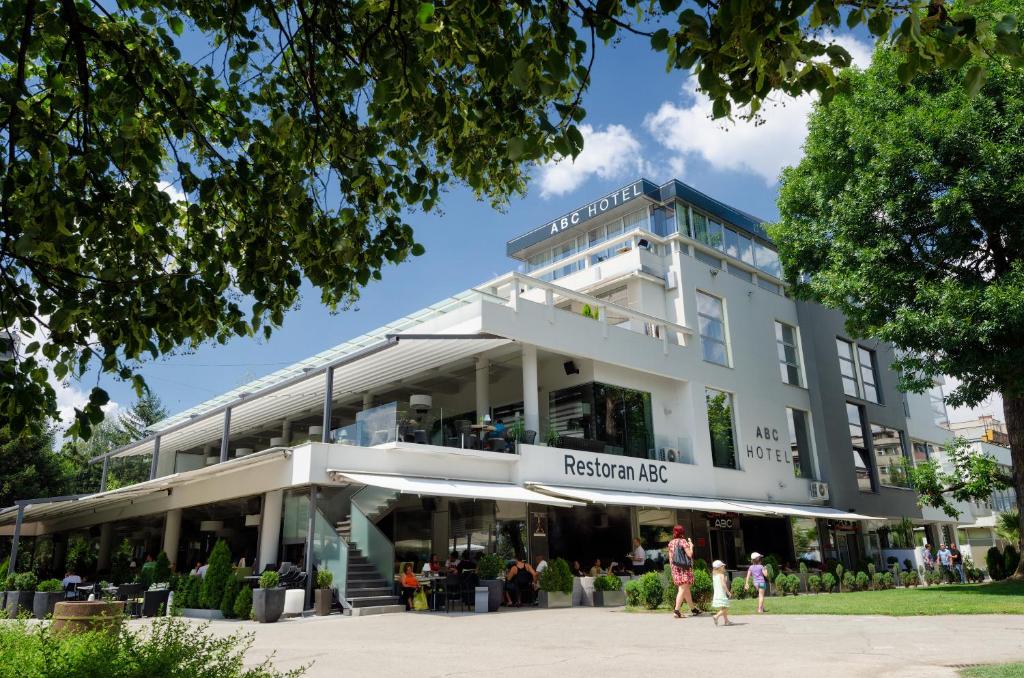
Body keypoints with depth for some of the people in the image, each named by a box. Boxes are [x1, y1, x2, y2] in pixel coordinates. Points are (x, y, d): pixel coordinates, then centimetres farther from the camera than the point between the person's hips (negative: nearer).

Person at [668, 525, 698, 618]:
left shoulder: (671, 543, 10)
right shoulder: (683, 541, -9)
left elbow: (670, 558, 13)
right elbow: (689, 554, -12)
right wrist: (691, 546, 5)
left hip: (675, 568, 7)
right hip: (684, 568, -7)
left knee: (686, 589, 15)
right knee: (683, 589, -7)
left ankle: (693, 609, 24)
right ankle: (676, 610, -14)